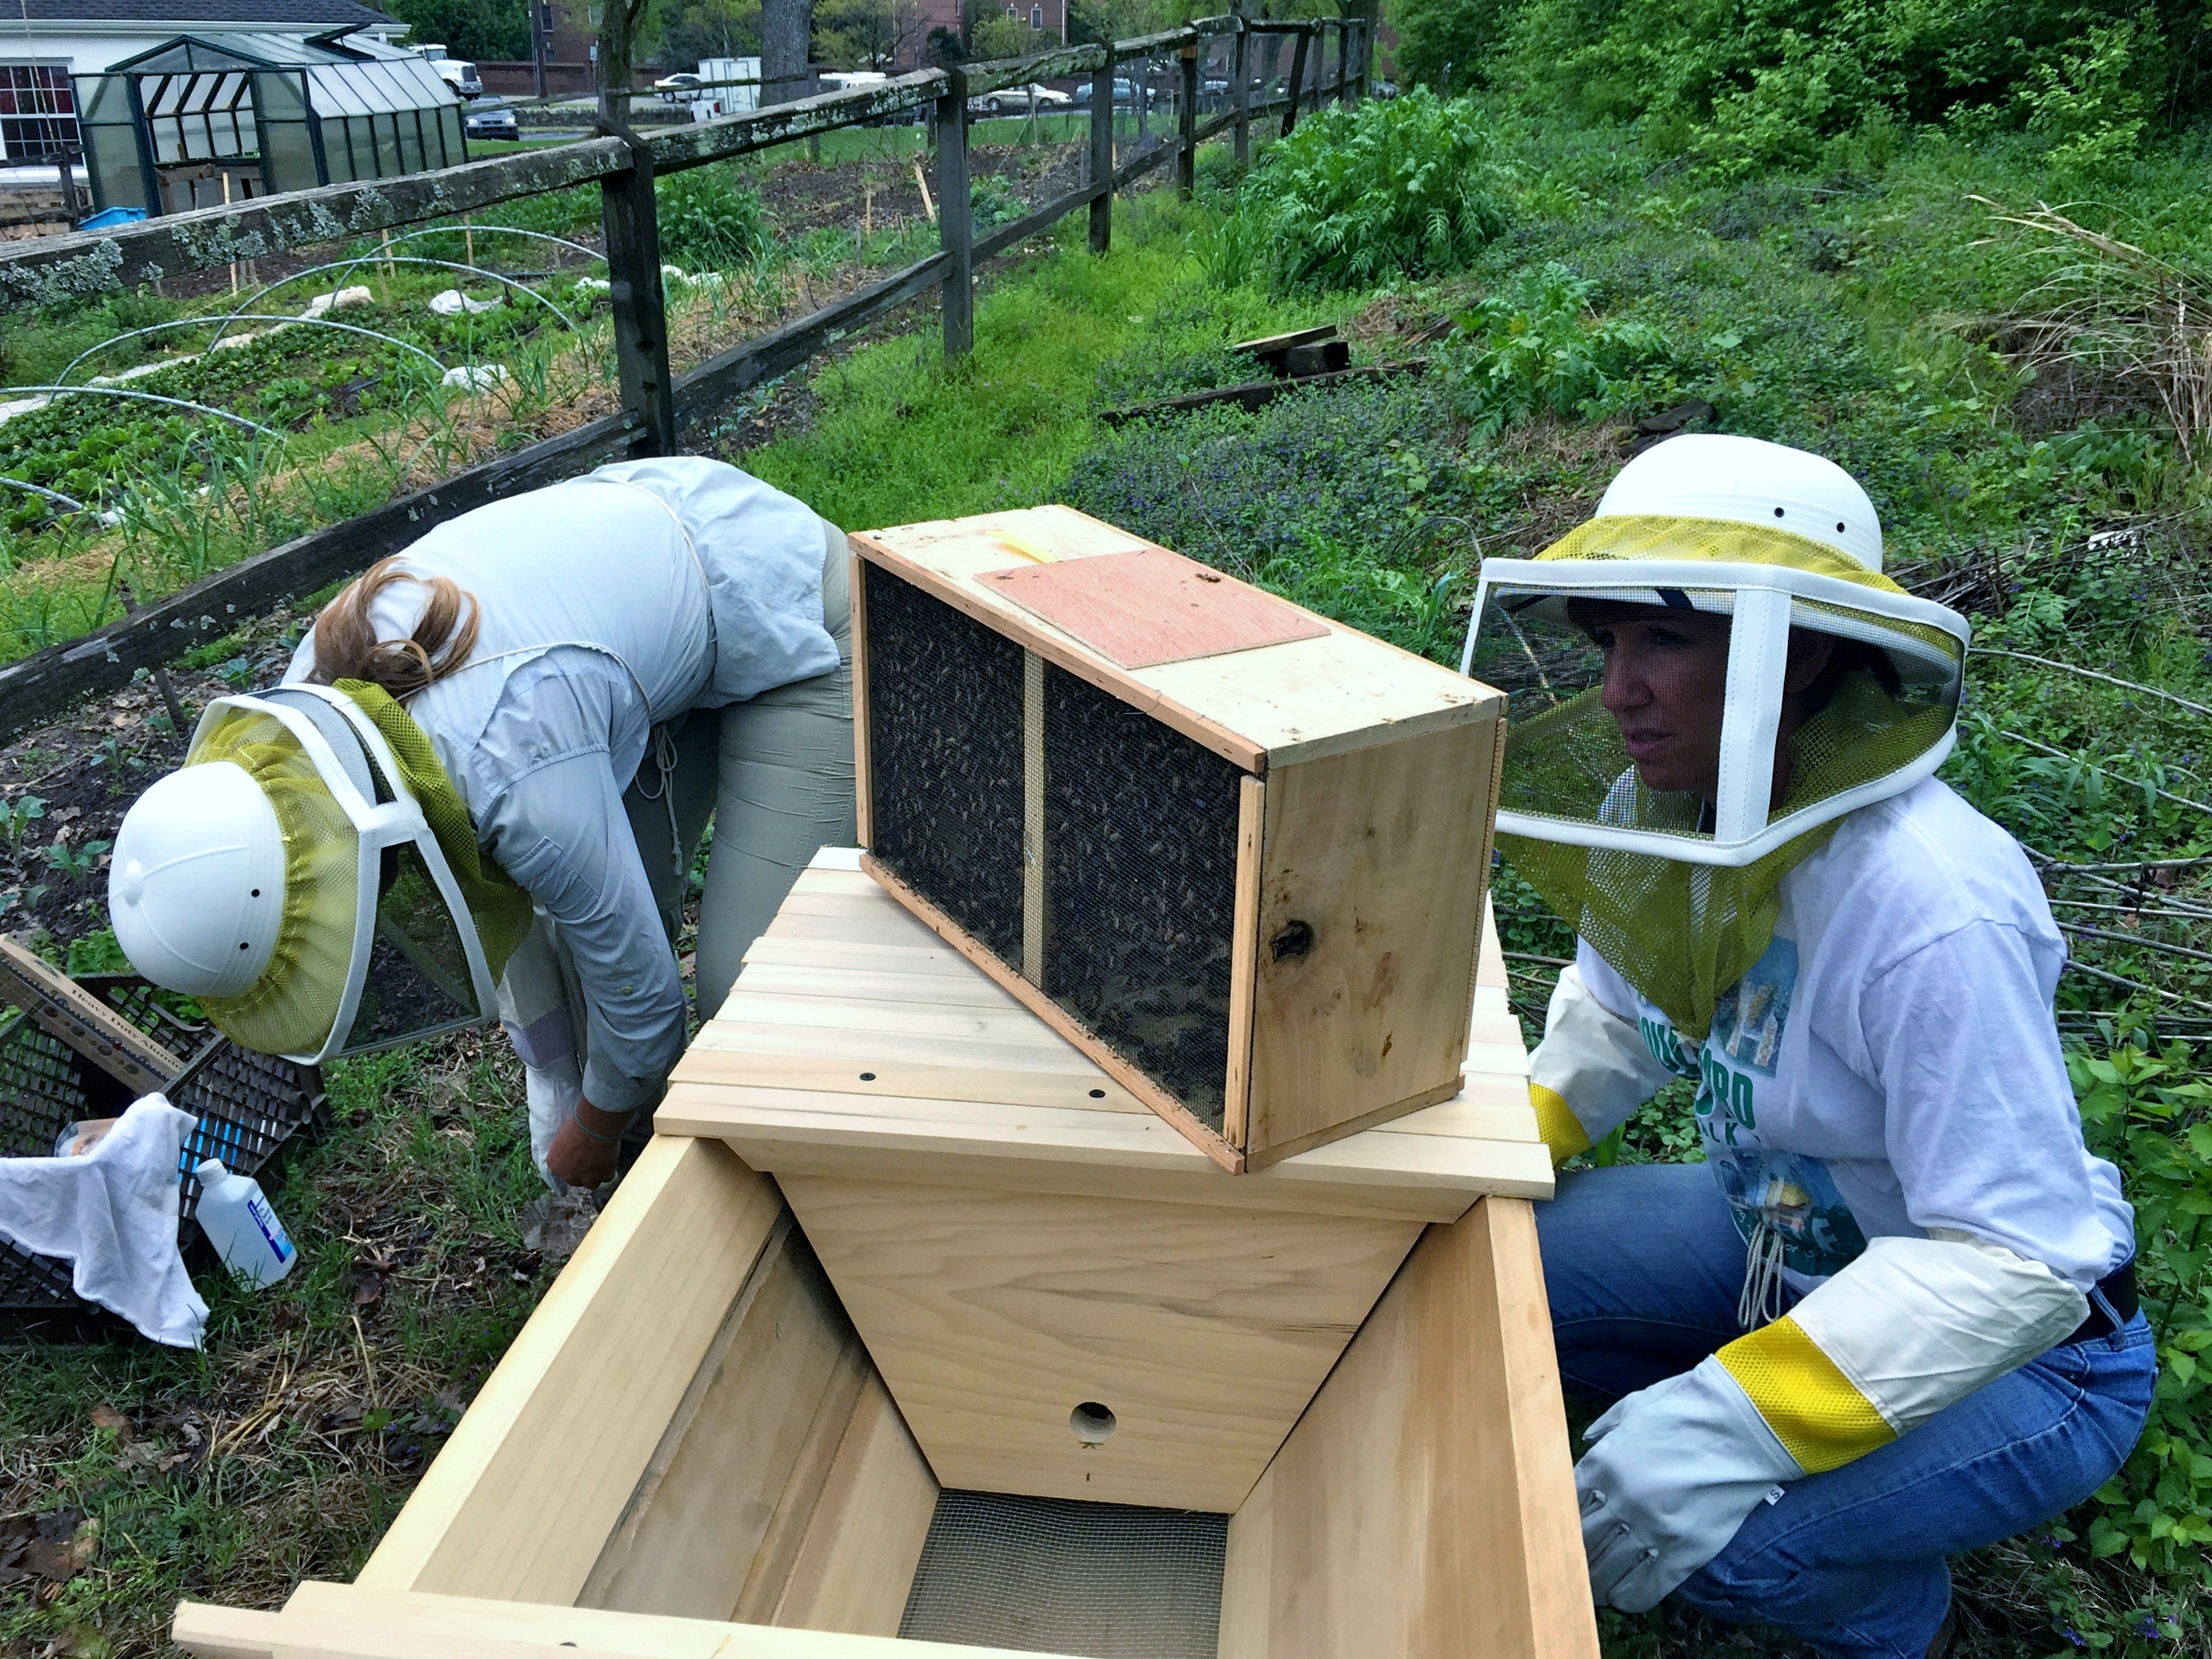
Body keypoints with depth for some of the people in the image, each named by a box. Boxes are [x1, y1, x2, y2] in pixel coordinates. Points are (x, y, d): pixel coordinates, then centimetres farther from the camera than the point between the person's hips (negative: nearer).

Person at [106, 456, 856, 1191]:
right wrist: (566, 1106, 13)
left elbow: (639, 985, -22)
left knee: (750, 976, -13)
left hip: (790, 623, -7)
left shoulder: (518, 779, -39)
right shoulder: (306, 702, -13)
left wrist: (592, 1132, 0)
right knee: (566, 917, 4)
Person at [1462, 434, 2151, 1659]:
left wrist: (1740, 1417, -38)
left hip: (2017, 1340, -6)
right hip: (1783, 1242, 6)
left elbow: (2018, 1261, -32)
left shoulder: (1930, 906, -34)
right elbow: (1617, 1011, 6)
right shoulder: (1660, 806, -12)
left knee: (1698, 1531, -27)